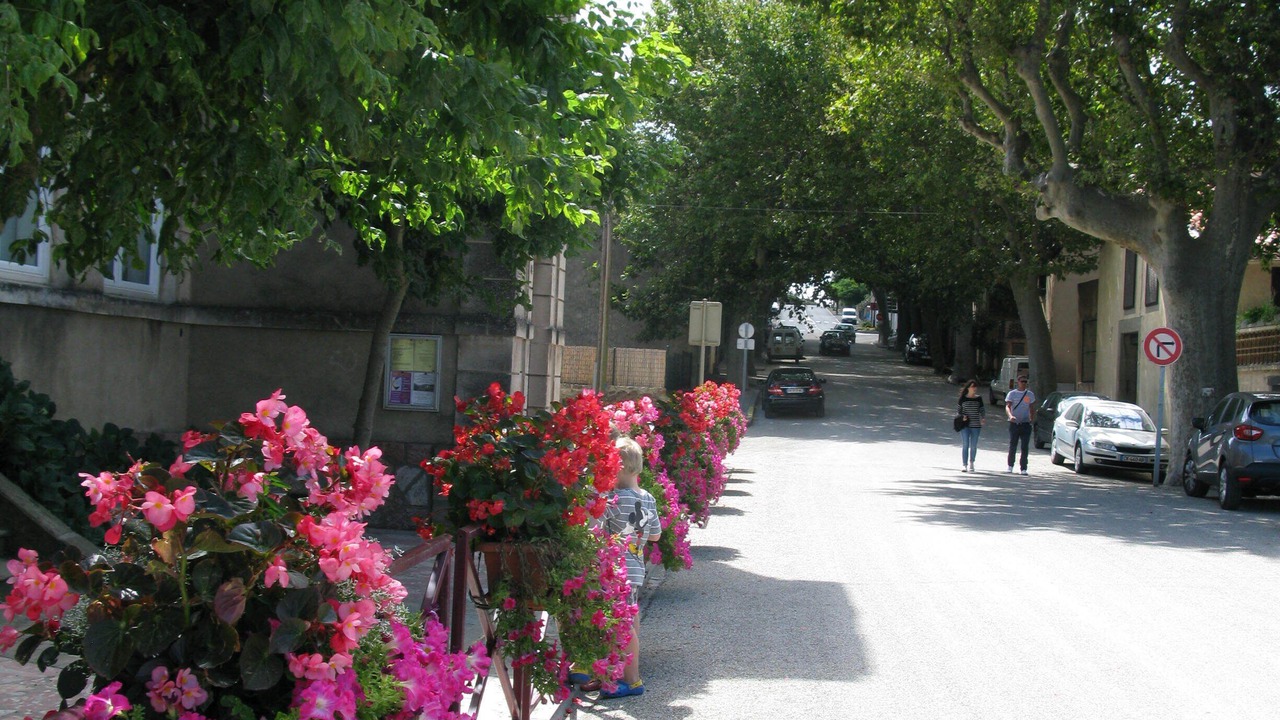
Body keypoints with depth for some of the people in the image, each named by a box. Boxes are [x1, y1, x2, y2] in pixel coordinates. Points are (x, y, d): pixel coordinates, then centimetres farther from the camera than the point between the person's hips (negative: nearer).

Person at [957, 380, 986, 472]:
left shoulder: (979, 398, 5)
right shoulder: (963, 398, 0)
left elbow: (982, 410, 10)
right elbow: (958, 410, 8)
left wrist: (983, 419, -8)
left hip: (976, 425, 2)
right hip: (965, 425, -2)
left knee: (973, 446, 6)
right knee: (965, 445, -5)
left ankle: (971, 464, 22)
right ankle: (964, 464, 0)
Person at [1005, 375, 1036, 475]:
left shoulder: (1030, 394, 10)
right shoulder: (1012, 394, 2)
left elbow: (1032, 408, 17)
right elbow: (1007, 407, -8)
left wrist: (1032, 419, 2)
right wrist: (1010, 416, -28)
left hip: (1026, 424, 1)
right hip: (1014, 424, -1)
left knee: (1025, 447, -4)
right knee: (1013, 446, 4)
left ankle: (1023, 468, -3)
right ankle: (1010, 466, 22)